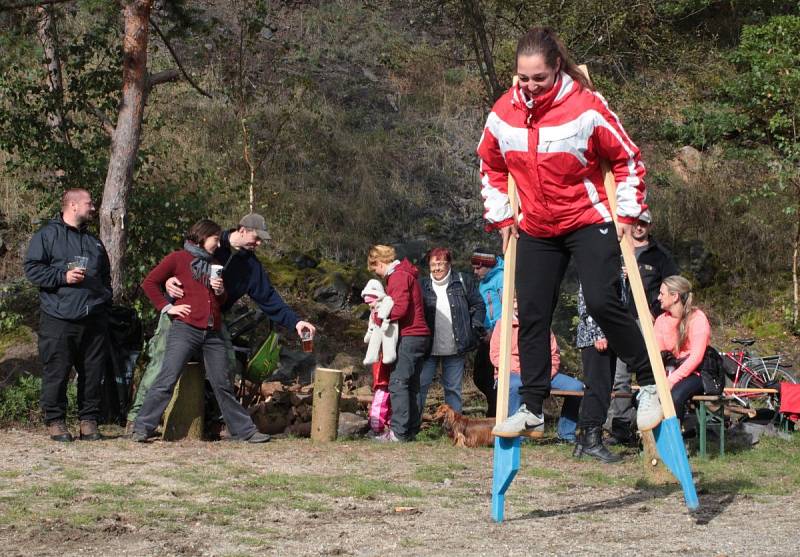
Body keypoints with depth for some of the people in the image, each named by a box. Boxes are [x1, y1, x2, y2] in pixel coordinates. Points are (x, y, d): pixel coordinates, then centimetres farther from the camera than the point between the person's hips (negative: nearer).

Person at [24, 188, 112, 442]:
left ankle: (89, 420, 12)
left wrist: (105, 305, 18)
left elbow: (105, 277, 29)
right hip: (59, 318, -5)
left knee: (93, 372, 4)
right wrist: (63, 277, -14)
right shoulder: (47, 235, 3)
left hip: (94, 320, 6)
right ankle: (55, 421, 5)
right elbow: (32, 268, -5)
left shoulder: (94, 241, 23)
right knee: (56, 371, -4)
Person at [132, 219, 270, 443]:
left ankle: (244, 431, 13)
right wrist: (167, 307, -5)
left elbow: (223, 303, 28)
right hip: (185, 330, -5)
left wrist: (220, 291, 7)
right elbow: (149, 283, 1)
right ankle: (142, 428, -9)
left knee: (223, 384, 9)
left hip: (213, 334, 6)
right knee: (167, 380, -12)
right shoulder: (178, 259, 5)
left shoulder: (215, 265, 23)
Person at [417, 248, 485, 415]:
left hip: (455, 349, 0)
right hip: (428, 349, 0)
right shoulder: (422, 285, 4)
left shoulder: (463, 282, 3)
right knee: (420, 385, -2)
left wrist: (475, 327, -3)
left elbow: (478, 306, 9)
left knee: (453, 388, 9)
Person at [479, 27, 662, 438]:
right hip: (535, 231, 5)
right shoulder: (503, 112, -3)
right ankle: (531, 407, 13)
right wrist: (501, 217, 10)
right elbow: (491, 166, 14)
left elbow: (627, 159, -6)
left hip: (589, 222, -5)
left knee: (601, 301, -19)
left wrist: (628, 212, -8)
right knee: (531, 315, 4)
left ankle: (649, 383, -3)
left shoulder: (587, 107, -16)